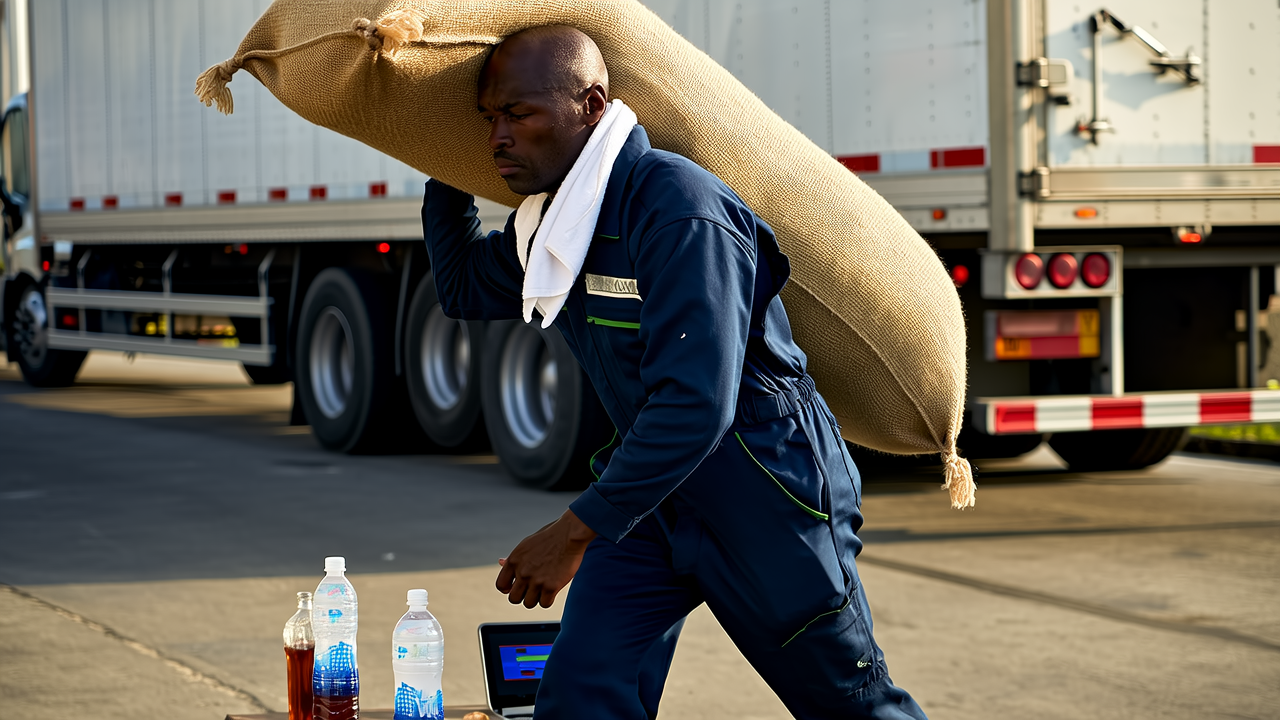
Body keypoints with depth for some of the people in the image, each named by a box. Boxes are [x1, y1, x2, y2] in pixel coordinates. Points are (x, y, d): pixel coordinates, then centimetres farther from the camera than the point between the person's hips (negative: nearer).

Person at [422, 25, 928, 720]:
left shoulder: (678, 209, -26)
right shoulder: (551, 219, 3)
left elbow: (695, 404, -33)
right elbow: (465, 292, 26)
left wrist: (575, 533, -29)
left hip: (762, 492, -7)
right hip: (652, 483, 7)